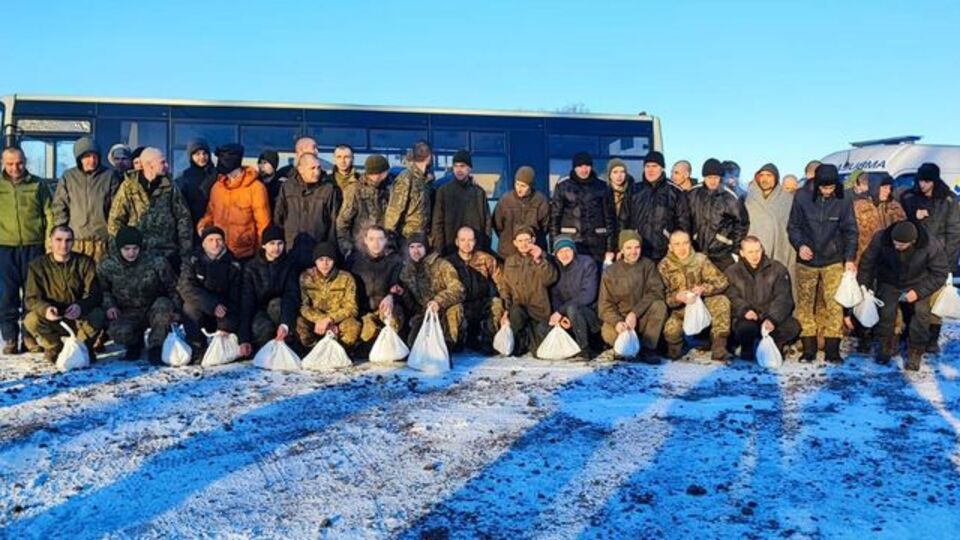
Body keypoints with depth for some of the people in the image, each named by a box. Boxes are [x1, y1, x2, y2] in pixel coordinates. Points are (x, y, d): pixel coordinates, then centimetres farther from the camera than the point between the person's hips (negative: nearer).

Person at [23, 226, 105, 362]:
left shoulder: (85, 262, -4)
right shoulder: (38, 265, -3)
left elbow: (94, 293, -11)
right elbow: (31, 298, -9)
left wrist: (80, 306, -34)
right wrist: (45, 309, -33)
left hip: (79, 318, 0)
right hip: (52, 320, 1)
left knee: (98, 315, -31)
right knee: (31, 319, -29)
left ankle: (82, 347, -1)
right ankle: (55, 348, 1)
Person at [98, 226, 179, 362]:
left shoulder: (156, 262, -16)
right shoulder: (107, 266, -9)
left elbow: (172, 287, -1)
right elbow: (103, 290, 11)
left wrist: (175, 310, -1)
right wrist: (109, 305, -6)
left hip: (154, 310, 0)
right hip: (128, 314, 1)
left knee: (164, 304, -36)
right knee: (119, 333, -32)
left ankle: (155, 347, -12)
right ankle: (135, 344, 9)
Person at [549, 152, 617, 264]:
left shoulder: (602, 187, 6)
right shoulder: (563, 187, 3)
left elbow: (610, 217, 6)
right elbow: (555, 216, 2)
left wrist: (610, 248, 1)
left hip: (596, 242, 1)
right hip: (570, 241, -1)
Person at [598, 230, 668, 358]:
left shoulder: (648, 265, 1)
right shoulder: (610, 272, -1)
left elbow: (656, 292, -11)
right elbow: (605, 305, -6)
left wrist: (635, 313, -24)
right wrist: (617, 322, -27)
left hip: (642, 318, 1)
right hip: (619, 318, -1)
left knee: (659, 306, -28)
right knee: (608, 333, -33)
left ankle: (647, 349, -19)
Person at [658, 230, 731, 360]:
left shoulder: (700, 260, -4)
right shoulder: (665, 266, -6)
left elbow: (722, 281, -8)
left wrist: (703, 289, -27)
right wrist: (677, 297, -31)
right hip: (679, 310, -1)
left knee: (721, 301, -28)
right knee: (670, 330, -31)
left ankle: (719, 348, -19)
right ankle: (675, 350, 7)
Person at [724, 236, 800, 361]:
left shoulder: (778, 269, 7)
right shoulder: (732, 272, 7)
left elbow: (783, 298, -4)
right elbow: (732, 298, -5)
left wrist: (772, 319, -20)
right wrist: (745, 310, -26)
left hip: (771, 316, 1)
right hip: (747, 318, -1)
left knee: (792, 326, -28)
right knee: (746, 327, -36)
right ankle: (747, 349, 0)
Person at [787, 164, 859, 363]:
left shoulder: (844, 202, -2)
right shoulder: (802, 199, -4)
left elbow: (850, 232, 1)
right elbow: (793, 227, 4)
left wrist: (850, 258, -8)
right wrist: (799, 245, -13)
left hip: (834, 262, 0)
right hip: (806, 261, 1)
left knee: (835, 305, -5)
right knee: (805, 304, 4)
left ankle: (832, 350, 3)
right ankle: (808, 349, 14)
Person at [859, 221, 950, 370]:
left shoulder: (931, 246, -28)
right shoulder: (881, 239, -26)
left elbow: (940, 273, -15)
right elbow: (867, 262, -10)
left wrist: (919, 292, -24)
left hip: (917, 284, -1)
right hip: (890, 282, 1)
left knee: (921, 312, -19)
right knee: (886, 312, -14)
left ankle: (915, 352, 1)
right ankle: (886, 347, 13)